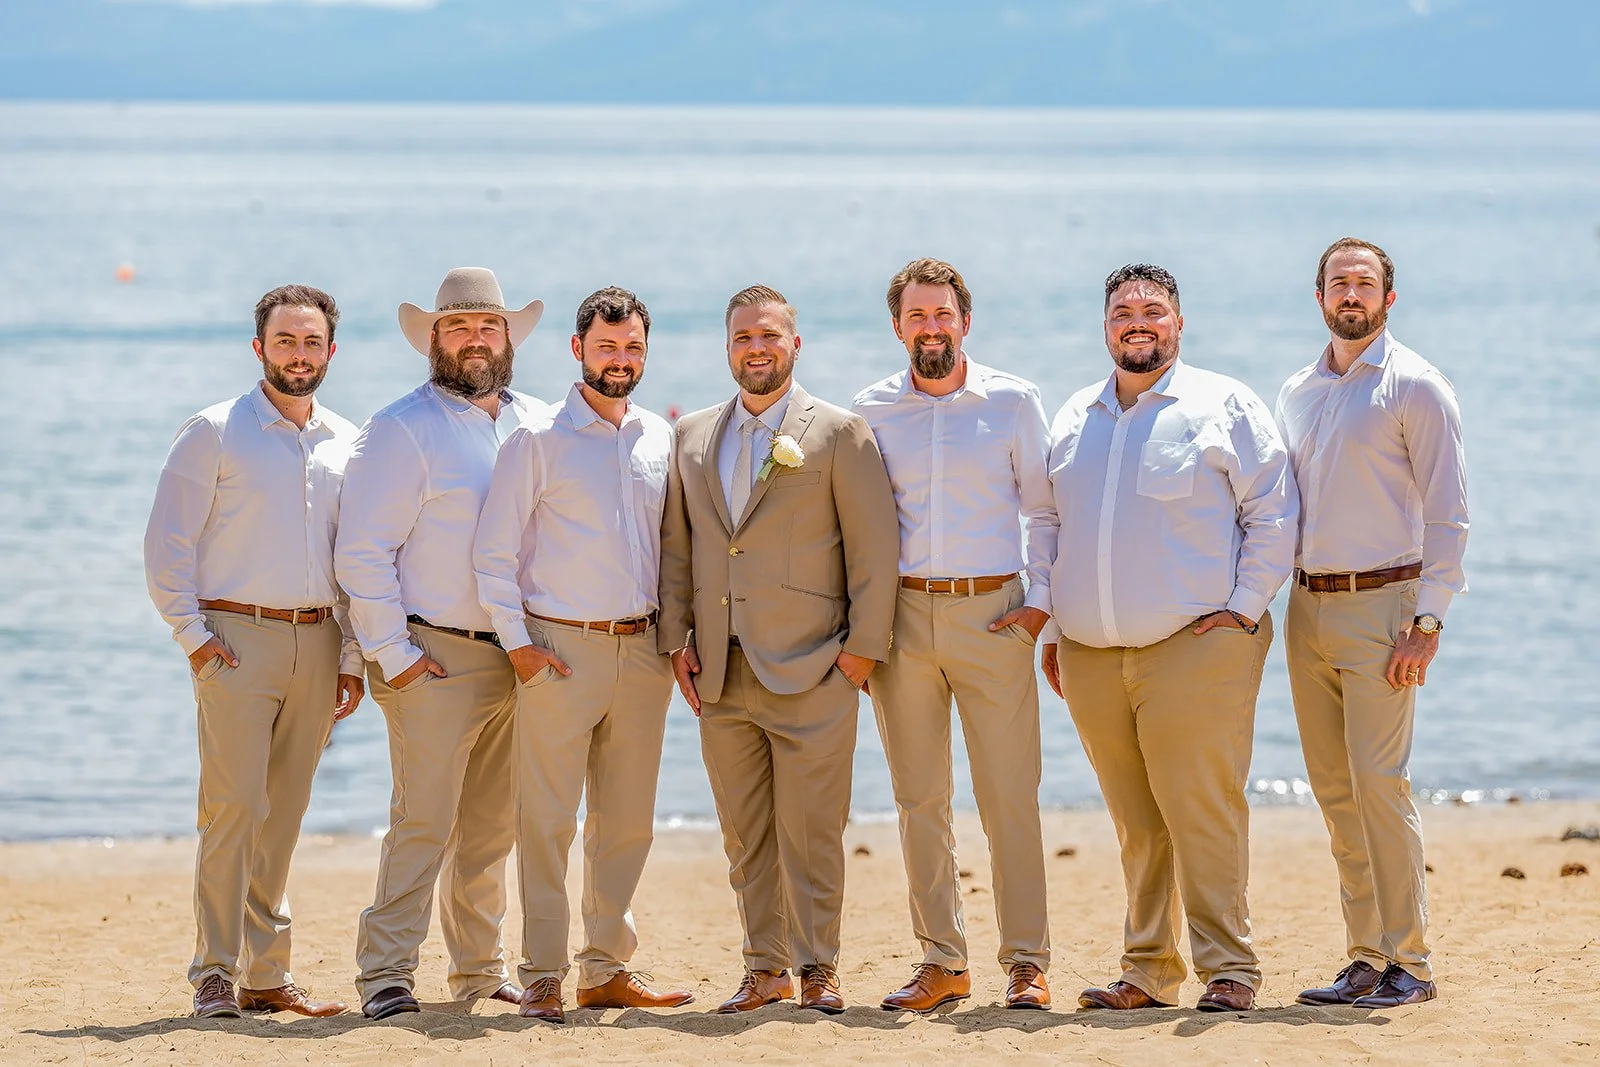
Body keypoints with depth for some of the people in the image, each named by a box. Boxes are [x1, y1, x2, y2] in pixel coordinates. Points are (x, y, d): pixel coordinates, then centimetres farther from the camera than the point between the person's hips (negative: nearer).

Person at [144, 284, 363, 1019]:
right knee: (234, 806, -11)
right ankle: (214, 976, -9)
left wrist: (352, 656, 11)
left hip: (317, 645, 4)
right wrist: (193, 635, -8)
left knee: (283, 814, 7)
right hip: (237, 639, -4)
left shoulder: (347, 443, 13)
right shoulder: (215, 433, 0)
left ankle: (266, 972, 12)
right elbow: (167, 544, -1)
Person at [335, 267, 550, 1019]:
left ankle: (480, 968, 18)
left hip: (521, 662, 5)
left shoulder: (539, 425, 12)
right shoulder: (402, 430, -4)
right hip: (437, 660, -5)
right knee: (423, 820, -9)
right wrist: (392, 653, -11)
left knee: (493, 827, 10)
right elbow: (363, 552, -7)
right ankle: (385, 972, -6)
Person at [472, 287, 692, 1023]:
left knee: (627, 822, 8)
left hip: (642, 650, 5)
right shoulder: (538, 440, -2)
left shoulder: (661, 440, 11)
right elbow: (494, 553, -2)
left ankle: (607, 969, 16)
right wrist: (517, 644, -8)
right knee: (548, 820, -5)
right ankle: (542, 977, -1)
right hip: (560, 649, -5)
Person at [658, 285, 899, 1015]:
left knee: (810, 829, -4)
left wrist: (863, 646, -7)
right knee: (744, 831, 7)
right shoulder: (693, 437, 14)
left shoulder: (838, 433, 1)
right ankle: (765, 968, 14)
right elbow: (675, 545, 16)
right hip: (722, 674, 4)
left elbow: (874, 545, -2)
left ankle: (818, 967, 4)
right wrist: (676, 639, 7)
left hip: (810, 672, -4)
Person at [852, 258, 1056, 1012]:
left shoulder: (1013, 403, 3)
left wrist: (1040, 601, -2)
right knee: (918, 800, 4)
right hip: (901, 617, 2)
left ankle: (1026, 963, -1)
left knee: (1009, 795, -5)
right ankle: (942, 961, 11)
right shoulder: (872, 410, 7)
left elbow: (1045, 510, 7)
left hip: (991, 614, -2)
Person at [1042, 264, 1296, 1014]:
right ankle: (1149, 973, 12)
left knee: (1202, 812, -9)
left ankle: (1228, 968, -5)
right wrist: (1054, 629, 16)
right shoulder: (1075, 420, 18)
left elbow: (1272, 516, 1)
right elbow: (1052, 530, 23)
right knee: (1136, 824, 6)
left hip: (1195, 647, -5)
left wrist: (1243, 609, -7)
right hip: (1091, 659, 5)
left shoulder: (1224, 407, 3)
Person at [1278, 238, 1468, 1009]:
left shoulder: (1415, 388, -5)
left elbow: (1448, 514, -8)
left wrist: (1427, 623, -15)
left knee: (1379, 782, -12)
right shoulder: (1296, 393, 15)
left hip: (1380, 602, -6)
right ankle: (1365, 958, 11)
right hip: (1306, 603, 6)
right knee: (1333, 790, 6)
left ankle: (1408, 963, -7)